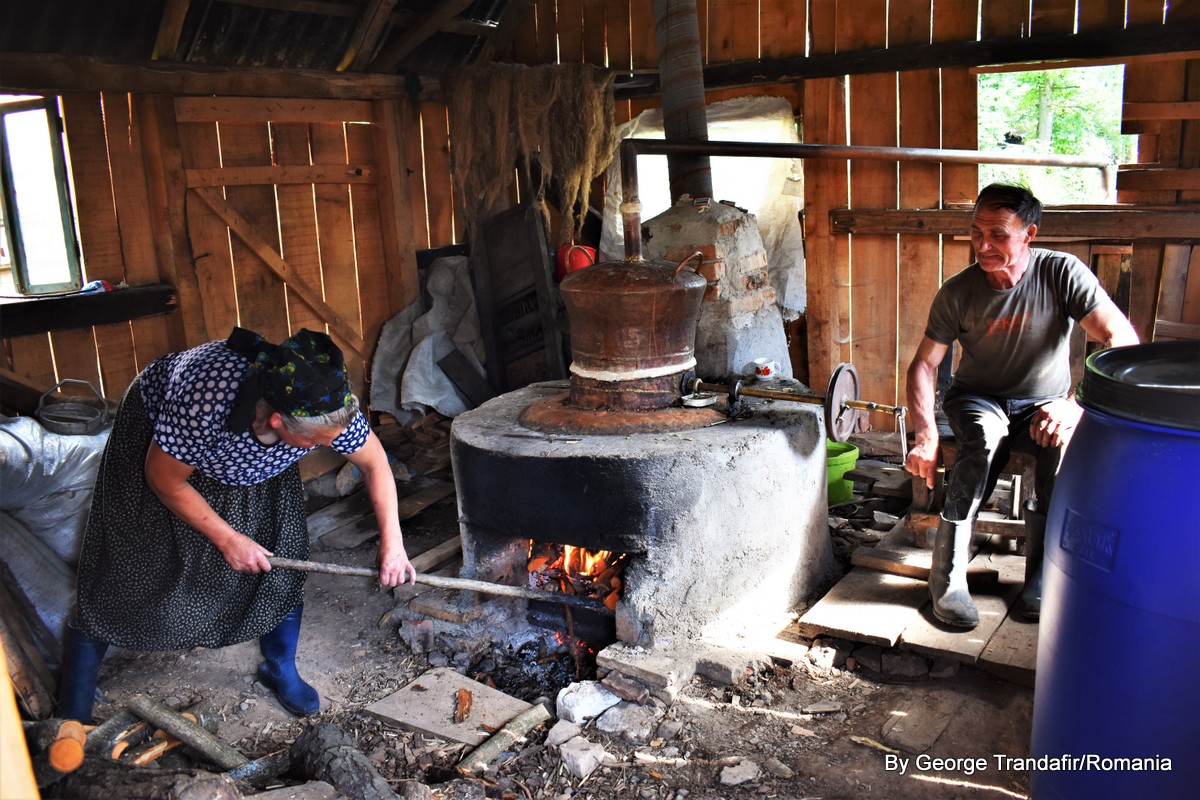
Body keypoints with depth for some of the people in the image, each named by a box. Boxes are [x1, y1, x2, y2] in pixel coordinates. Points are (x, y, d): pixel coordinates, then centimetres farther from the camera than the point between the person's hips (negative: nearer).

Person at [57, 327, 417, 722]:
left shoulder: (332, 408, -33)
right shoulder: (208, 400, -45)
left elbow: (374, 462, -12)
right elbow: (165, 480, -26)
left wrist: (392, 542, -14)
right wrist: (227, 539, -19)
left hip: (253, 461, 4)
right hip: (156, 433, -3)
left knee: (282, 556, -2)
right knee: (126, 572, -2)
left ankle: (280, 668, 22)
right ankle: (72, 712, 13)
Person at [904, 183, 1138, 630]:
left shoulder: (1062, 273, -16)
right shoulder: (958, 293, -12)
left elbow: (1123, 341, -24)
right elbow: (924, 364, -10)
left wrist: (1078, 403, -40)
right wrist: (925, 435, -26)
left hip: (1042, 405, 0)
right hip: (977, 399, 0)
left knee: (1067, 440, -34)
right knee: (985, 435, -36)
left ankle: (1041, 575, -20)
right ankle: (948, 574, -29)